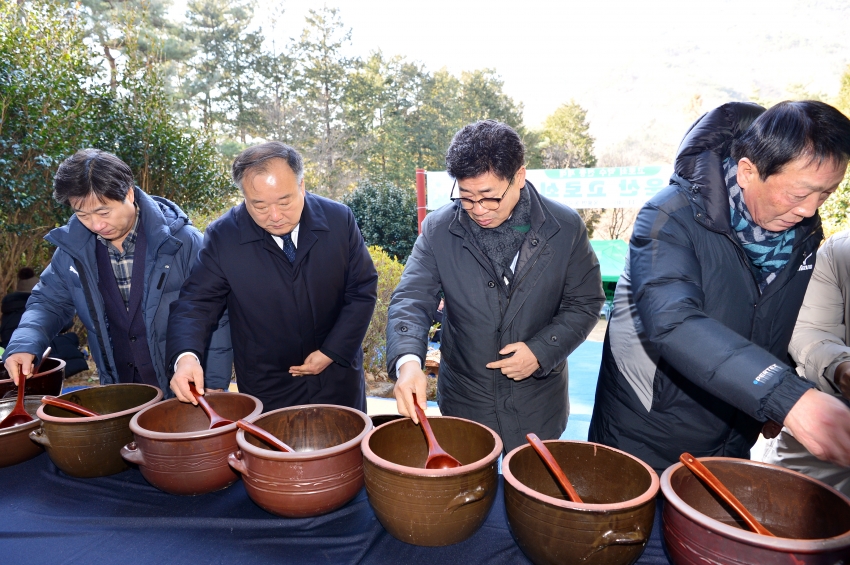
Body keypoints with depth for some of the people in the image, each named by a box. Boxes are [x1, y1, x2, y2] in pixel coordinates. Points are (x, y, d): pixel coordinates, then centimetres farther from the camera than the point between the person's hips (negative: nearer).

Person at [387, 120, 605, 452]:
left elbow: (585, 302, -2)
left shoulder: (565, 228, -9)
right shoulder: (438, 229, -9)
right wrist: (407, 361, -32)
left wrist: (542, 351, -16)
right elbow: (412, 300, -13)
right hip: (463, 403, 0)